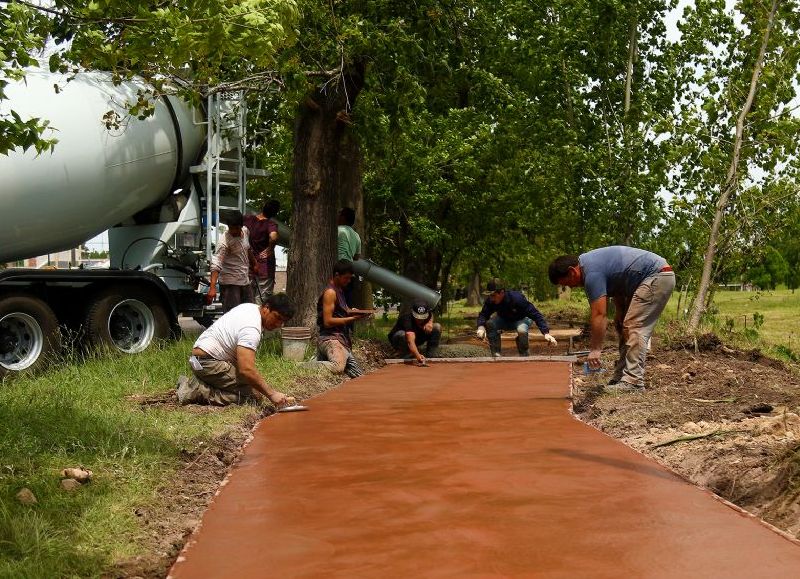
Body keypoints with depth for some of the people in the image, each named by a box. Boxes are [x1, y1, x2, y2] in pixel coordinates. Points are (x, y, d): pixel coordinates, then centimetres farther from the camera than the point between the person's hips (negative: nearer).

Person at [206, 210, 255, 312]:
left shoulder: (245, 231, 2)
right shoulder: (225, 241, -21)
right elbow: (216, 264, -30)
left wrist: (253, 263, 33)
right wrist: (212, 287, -39)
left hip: (245, 280, 8)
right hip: (230, 283, -8)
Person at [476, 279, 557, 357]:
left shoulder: (517, 298, -36)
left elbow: (535, 315, -35)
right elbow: (483, 314, -18)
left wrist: (546, 333, -44)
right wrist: (481, 327, -43)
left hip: (522, 319, -4)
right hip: (504, 320, 4)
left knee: (522, 331, -39)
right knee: (490, 324, -27)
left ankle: (524, 357, -15)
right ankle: (496, 355, -16)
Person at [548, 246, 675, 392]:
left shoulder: (592, 273, -22)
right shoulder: (587, 261, 8)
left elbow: (599, 314, -23)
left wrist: (595, 349, -19)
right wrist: (619, 312, 5)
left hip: (657, 277, -11)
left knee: (635, 328, -15)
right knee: (624, 326, 10)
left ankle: (633, 381, -16)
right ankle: (621, 377, 10)